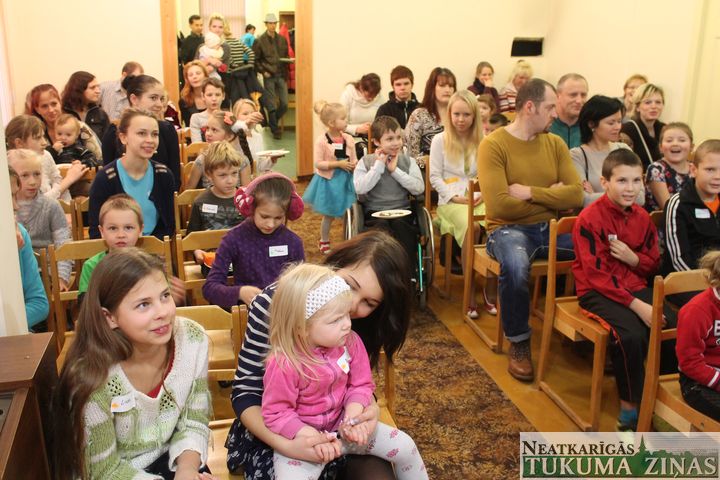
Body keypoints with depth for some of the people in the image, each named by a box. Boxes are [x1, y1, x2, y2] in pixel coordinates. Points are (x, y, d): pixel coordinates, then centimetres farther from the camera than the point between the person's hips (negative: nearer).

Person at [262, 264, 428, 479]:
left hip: (342, 425, 5)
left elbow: (361, 385, 0)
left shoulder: (350, 342, -11)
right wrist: (313, 438, -26)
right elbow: (275, 413, -18)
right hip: (303, 437, -5)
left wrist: (354, 413, -19)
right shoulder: (284, 365, -28)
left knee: (404, 445, 4)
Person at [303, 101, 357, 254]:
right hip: (329, 182, -4)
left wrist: (355, 166, -16)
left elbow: (354, 160, 8)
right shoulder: (321, 140, -14)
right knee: (328, 215, 9)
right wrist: (339, 164, -22)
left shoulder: (348, 139, -1)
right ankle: (324, 241, 30)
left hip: (346, 180, 4)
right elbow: (318, 164, -16)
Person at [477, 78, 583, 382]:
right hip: (508, 229, -5)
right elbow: (499, 205, -18)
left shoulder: (555, 143, 9)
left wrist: (530, 192, -14)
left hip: (551, 228, 5)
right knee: (515, 265, -38)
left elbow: (575, 195, -2)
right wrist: (550, 197, -6)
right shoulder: (493, 145, -8)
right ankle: (519, 343, -12)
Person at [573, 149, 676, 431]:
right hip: (597, 292, -6)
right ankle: (629, 408, -11)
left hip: (636, 288, 6)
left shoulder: (642, 218, 8)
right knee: (631, 335, -32)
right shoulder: (590, 219, -12)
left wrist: (633, 258, -9)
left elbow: (654, 264, 16)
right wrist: (636, 305, -23)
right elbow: (597, 275, -16)